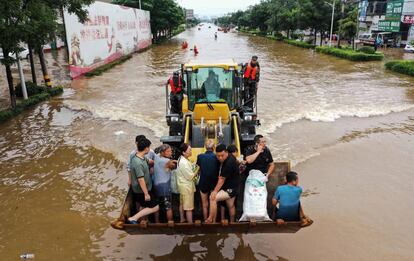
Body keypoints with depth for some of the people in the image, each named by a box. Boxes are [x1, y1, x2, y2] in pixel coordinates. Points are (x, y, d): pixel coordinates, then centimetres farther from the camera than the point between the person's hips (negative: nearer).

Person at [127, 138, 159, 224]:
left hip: (141, 189, 9)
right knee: (155, 207, -1)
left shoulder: (142, 158, 0)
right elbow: (141, 180, -28)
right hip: (141, 190, -9)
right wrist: (146, 194, -23)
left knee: (144, 206, 22)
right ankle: (133, 219, 0)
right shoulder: (138, 163, -30)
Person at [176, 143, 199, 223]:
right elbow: (190, 176, -23)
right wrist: (197, 169, -14)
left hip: (183, 185, 10)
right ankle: (190, 223, 9)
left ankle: (182, 219, 39)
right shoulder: (184, 163, -28)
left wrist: (194, 166, -3)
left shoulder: (181, 159, 3)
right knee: (189, 207, 0)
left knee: (182, 203, 24)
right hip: (187, 187, -10)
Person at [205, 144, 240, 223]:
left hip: (230, 188, -10)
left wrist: (215, 191, -18)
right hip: (229, 187, 10)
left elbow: (222, 179, -22)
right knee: (231, 205, 21)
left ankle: (211, 219, -9)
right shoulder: (229, 157, 0)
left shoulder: (229, 163, -27)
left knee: (213, 198, -20)